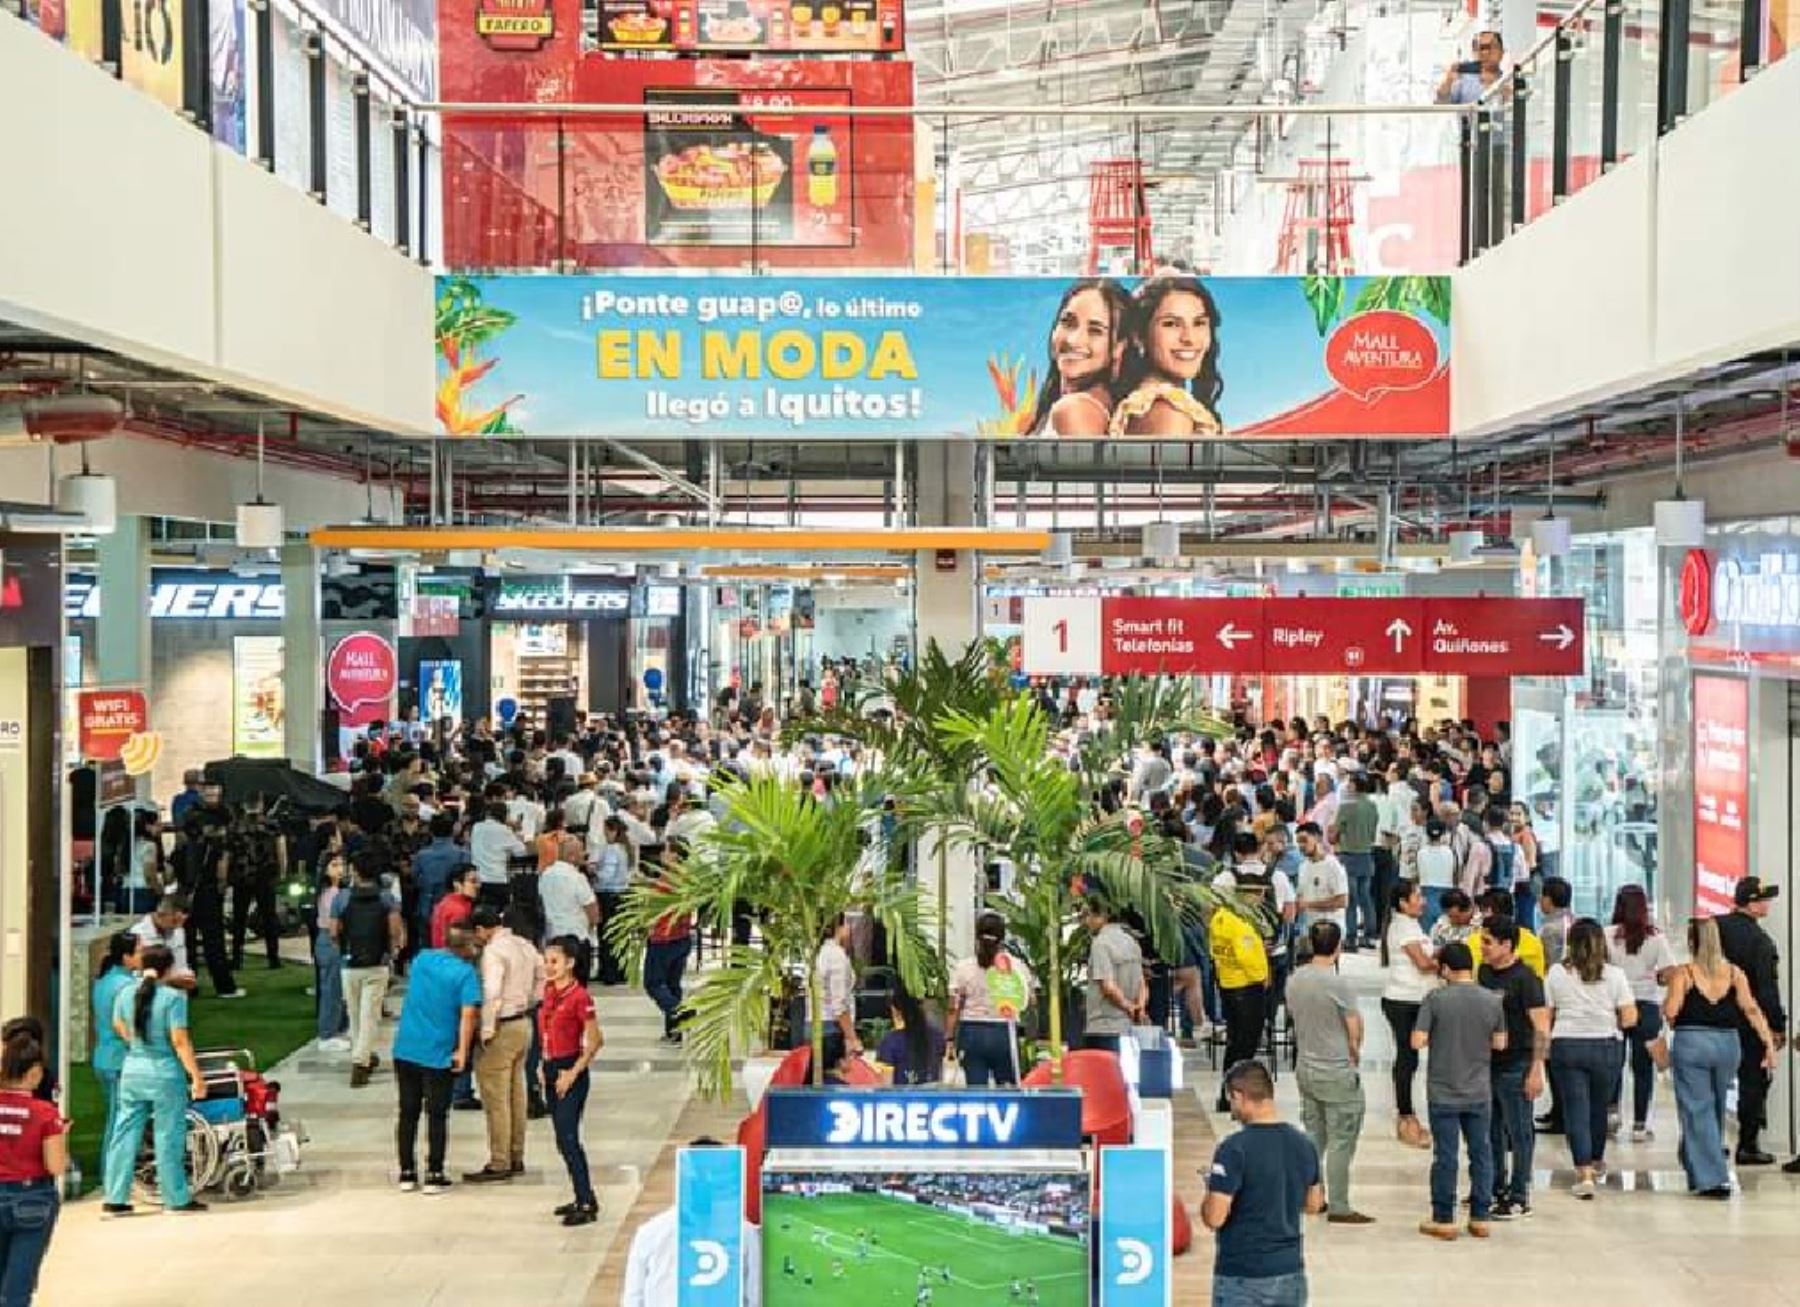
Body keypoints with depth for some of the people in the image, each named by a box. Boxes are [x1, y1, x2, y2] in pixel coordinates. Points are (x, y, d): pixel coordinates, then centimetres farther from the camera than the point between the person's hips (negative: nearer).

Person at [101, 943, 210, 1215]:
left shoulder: (125, 994, 1)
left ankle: (115, 1199, 12)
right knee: (168, 1136, 4)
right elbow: (180, 1042, -16)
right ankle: (176, 1199, 11)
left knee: (125, 1133, 10)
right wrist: (197, 1076, -11)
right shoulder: (173, 997, -15)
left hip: (132, 1070, 5)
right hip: (165, 1073, -5)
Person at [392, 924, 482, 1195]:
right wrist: (462, 1051, -15)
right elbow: (468, 1014, -19)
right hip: (438, 1053, -5)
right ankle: (434, 1176, 6)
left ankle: (407, 1174, 16)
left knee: (408, 1113, 13)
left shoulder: (421, 959, 7)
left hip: (405, 1048, 5)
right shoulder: (465, 972, -10)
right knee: (437, 1116, 5)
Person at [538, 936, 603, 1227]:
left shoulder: (579, 996, -16)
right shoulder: (549, 991, 7)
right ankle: (583, 1198, 20)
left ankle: (587, 1204, -6)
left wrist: (572, 1073, -16)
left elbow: (595, 1041, -15)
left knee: (567, 1139, -10)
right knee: (564, 1139, 12)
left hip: (570, 1072, -8)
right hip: (551, 1070, 8)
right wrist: (543, 1065, 11)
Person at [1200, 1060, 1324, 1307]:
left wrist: (1210, 1191, 0)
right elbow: (1313, 1205, 15)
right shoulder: (1304, 1145, 3)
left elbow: (1214, 1218, -19)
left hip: (1242, 1278, -6)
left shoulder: (1234, 1148, -18)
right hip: (1291, 1272, 6)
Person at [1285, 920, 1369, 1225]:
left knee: (1313, 1137, 17)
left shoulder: (1294, 980, 0)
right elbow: (1355, 1030, -11)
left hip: (1306, 1069, 7)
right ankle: (1339, 1208, 2)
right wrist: (1355, 1055, 8)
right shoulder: (1338, 984, -19)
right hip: (1338, 1074, -7)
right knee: (1340, 1142, 0)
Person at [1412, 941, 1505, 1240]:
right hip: (1479, 1093, 3)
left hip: (1443, 1094, -2)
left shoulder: (1436, 998, -14)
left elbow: (1417, 1042, -14)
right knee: (1481, 1153, 13)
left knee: (1445, 1156, 5)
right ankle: (1480, 1218, 18)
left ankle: (1444, 1220, 11)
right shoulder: (1492, 1000, -4)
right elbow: (1499, 1043, 4)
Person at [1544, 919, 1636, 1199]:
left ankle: (1584, 1173, -9)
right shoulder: (1614, 974, -3)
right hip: (1605, 1046, 1)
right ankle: (1595, 1161, 37)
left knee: (1575, 1110, 1)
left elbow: (1546, 1016, 0)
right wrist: (1609, 1022, 13)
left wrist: (1546, 1046, 16)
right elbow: (1630, 1018, -5)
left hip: (1565, 1046, -1)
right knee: (1599, 1108, 19)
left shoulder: (1557, 973, -2)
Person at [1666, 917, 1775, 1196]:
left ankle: (1712, 1179, -7)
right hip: (1728, 1043, 4)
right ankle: (1699, 1170, 33)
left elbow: (1670, 1011, -13)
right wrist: (1769, 1043, -4)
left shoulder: (1683, 973, -7)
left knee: (1698, 1111, 0)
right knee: (1716, 1109, 19)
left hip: (1691, 1044, -4)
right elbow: (1752, 1010, -3)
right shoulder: (1734, 973, 4)